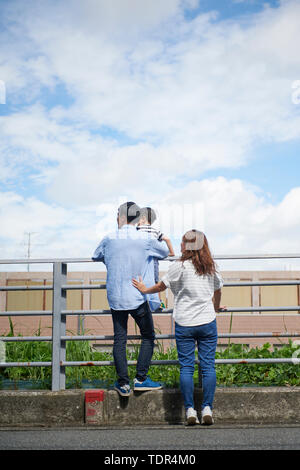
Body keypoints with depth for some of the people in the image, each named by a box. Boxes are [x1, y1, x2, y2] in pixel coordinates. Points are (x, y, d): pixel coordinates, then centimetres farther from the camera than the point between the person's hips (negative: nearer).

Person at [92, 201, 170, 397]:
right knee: (148, 336, 13)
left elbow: (96, 256, 18)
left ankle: (123, 383, 11)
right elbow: (165, 252, 13)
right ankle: (141, 379, 11)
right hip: (138, 298, -2)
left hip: (115, 299, 2)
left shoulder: (109, 239, 0)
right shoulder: (146, 239, -5)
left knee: (119, 339, 9)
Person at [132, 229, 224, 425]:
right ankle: (207, 409, 3)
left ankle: (190, 410, 3)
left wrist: (145, 290, 22)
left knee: (186, 367, 3)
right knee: (208, 366, 5)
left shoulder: (180, 266, -7)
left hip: (185, 324, -3)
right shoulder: (212, 267, 7)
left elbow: (162, 286, 3)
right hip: (208, 323, 3)